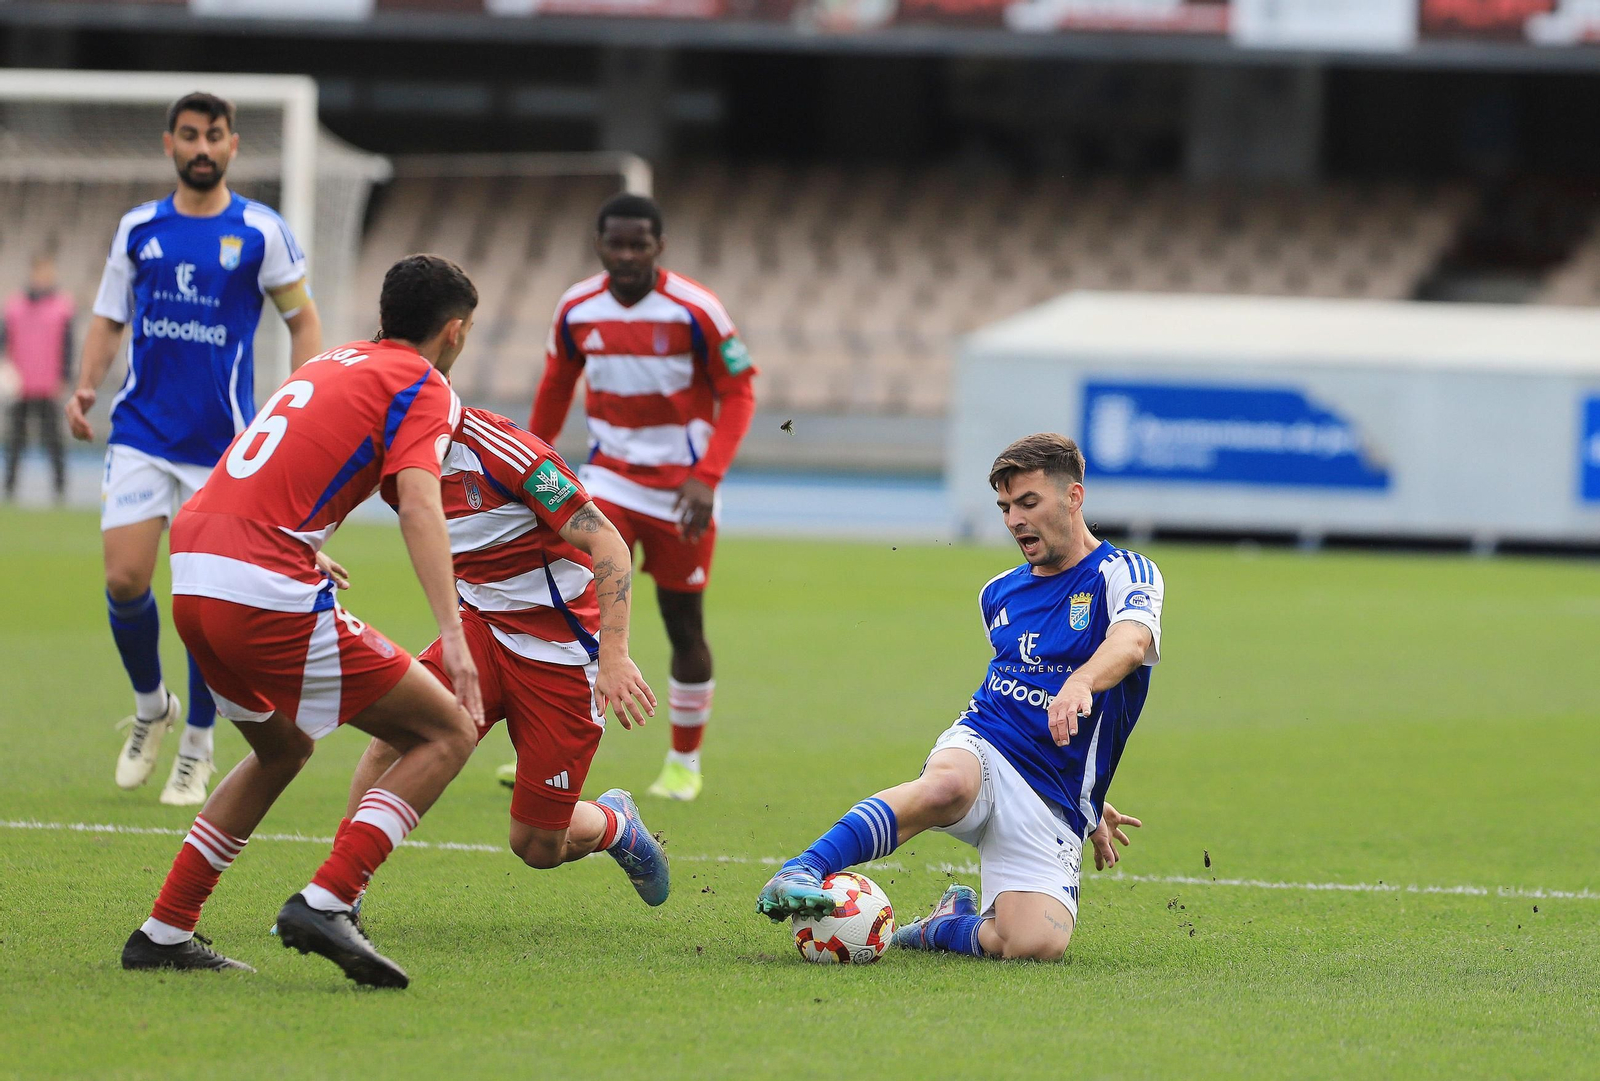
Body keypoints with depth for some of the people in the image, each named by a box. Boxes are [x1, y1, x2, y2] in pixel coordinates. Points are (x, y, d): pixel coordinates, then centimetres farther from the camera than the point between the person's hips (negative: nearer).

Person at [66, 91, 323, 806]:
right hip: (140, 432, 2)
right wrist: (87, 386, -4)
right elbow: (110, 316, 13)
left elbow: (302, 320, 5)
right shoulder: (138, 229, 6)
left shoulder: (260, 232, -2)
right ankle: (151, 706, 17)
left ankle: (197, 747, 15)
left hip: (224, 444, -2)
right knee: (124, 579, -10)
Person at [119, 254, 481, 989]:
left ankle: (164, 932, 27)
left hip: (192, 579, 8)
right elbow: (419, 502, -15)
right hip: (269, 593, -8)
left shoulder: (329, 364, 25)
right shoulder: (423, 386, 2)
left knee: (284, 748, 31)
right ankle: (325, 904, -14)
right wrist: (452, 636, -25)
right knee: (446, 732, 0)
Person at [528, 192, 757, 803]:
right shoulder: (577, 310, -2)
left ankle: (685, 762, 20)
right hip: (609, 478, 2)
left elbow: (738, 393, -10)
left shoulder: (695, 311, -14)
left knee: (684, 625, 4)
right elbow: (556, 387, 14)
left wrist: (706, 477, -20)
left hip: (681, 489, -2)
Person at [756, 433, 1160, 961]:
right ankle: (801, 872, -45)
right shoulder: (998, 594, 18)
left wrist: (1079, 682, -48)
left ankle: (944, 926, 7)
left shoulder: (1124, 573, 1)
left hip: (1056, 807, -2)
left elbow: (1131, 641, -23)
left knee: (1038, 943, -24)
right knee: (950, 783, -39)